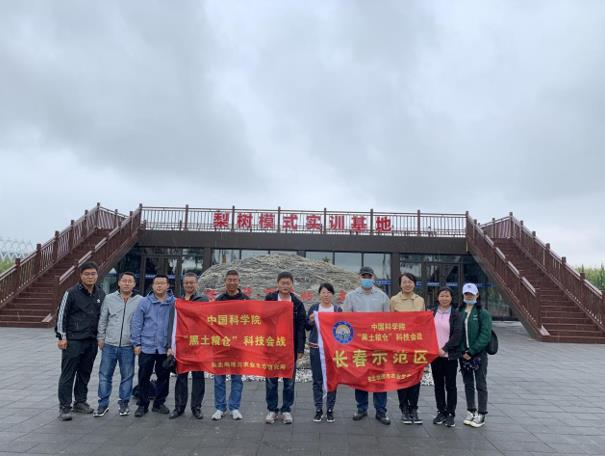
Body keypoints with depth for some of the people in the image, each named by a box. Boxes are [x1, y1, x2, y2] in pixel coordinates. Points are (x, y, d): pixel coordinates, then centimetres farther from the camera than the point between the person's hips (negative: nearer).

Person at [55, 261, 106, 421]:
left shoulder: (101, 294, 8)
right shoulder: (72, 293, -6)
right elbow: (61, 315, -5)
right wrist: (62, 336, -8)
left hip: (92, 341, 5)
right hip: (73, 340, -5)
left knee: (85, 374, 13)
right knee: (67, 374, 0)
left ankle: (80, 402, 25)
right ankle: (64, 407, 8)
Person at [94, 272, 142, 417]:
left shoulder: (140, 301, -3)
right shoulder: (109, 298, 3)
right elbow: (102, 320, 9)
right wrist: (100, 337, 7)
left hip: (128, 346, -1)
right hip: (109, 345, 2)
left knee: (127, 376, 9)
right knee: (104, 375, 8)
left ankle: (124, 403, 24)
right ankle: (103, 404, 23)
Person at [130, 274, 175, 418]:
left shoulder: (174, 303, -1)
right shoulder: (145, 302, 0)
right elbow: (136, 323, 2)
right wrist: (136, 343, -3)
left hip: (165, 348, 0)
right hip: (146, 347, 0)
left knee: (163, 377, 10)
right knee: (144, 377, 7)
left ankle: (159, 403, 26)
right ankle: (143, 405, 22)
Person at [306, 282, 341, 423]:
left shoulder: (338, 309, 5)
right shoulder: (313, 308, 5)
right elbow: (307, 327, 8)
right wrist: (311, 321, -12)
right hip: (316, 348, 0)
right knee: (317, 380, 5)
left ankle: (330, 409, 17)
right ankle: (318, 409, 17)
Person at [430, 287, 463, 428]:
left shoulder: (455, 315, -3)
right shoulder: (432, 313, 6)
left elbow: (457, 335, -10)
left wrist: (445, 348, -16)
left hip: (450, 355, -3)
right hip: (435, 354, 3)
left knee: (450, 385, 4)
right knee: (438, 385, 11)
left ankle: (450, 414, 15)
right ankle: (441, 412, 23)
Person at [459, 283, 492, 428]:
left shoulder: (483, 313, -6)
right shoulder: (459, 312, 4)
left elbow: (485, 335, -13)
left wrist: (472, 351, -16)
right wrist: (462, 351, -6)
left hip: (479, 354, -4)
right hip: (463, 354, 4)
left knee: (481, 385, 5)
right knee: (468, 384, 13)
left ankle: (481, 415, 15)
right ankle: (470, 411, 25)